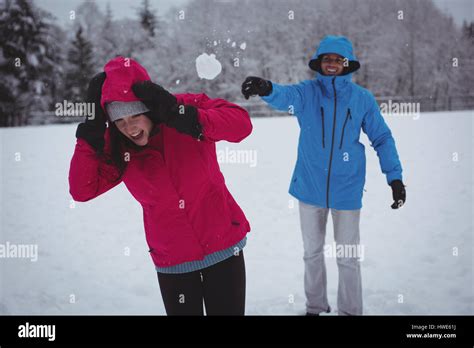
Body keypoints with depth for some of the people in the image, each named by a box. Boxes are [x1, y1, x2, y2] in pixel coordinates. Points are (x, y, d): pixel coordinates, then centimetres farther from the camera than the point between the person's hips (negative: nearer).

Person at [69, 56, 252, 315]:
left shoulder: (186, 106, -14)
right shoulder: (116, 146, -7)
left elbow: (241, 123, -25)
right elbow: (82, 191, -13)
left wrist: (184, 118, -34)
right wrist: (91, 133, -19)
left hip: (224, 247, -1)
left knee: (228, 310, 13)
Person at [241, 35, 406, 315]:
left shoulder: (362, 98, -4)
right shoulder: (307, 92, -7)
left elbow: (382, 138, 2)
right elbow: (286, 96, -29)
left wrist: (395, 176, -8)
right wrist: (267, 89, -53)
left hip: (346, 189, -1)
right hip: (310, 186, 1)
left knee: (348, 258, 8)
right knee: (312, 253, 16)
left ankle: (350, 310, 27)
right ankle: (315, 306, 35)